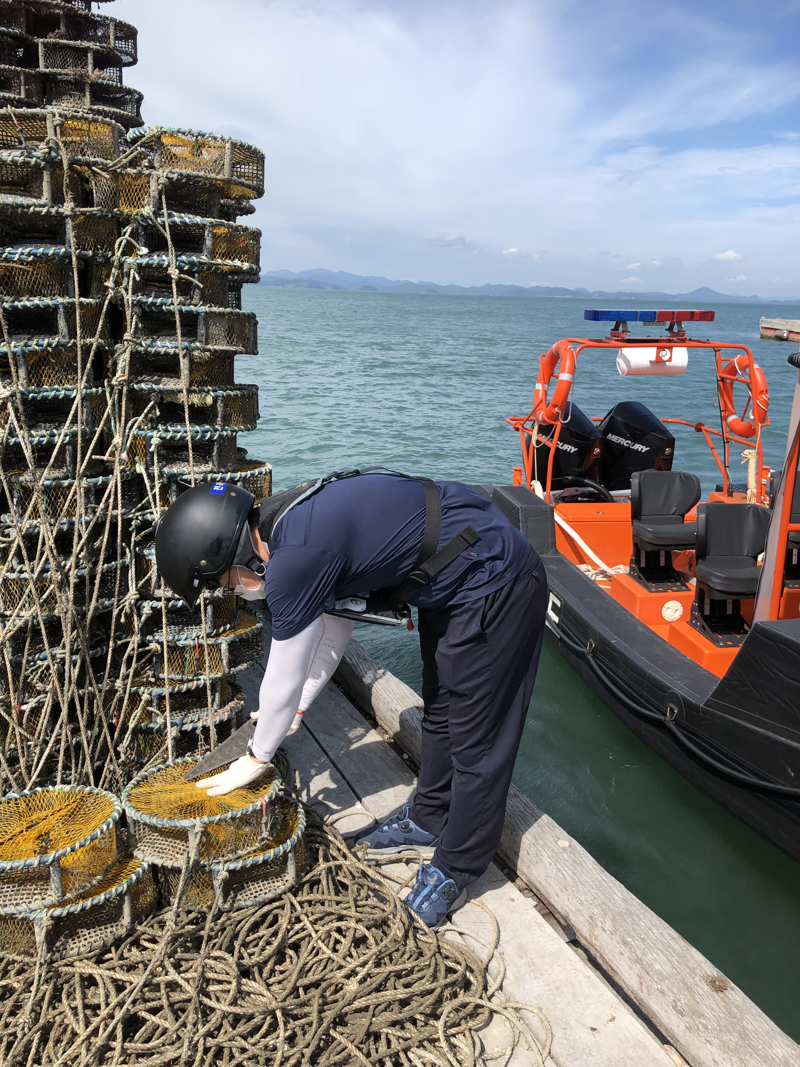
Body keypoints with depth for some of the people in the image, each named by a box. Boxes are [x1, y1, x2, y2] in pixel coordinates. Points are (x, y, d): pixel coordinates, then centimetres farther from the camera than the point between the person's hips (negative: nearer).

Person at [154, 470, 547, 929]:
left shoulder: (295, 558, -27)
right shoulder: (292, 518, 3)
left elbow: (283, 678, -15)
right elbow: (335, 624, 15)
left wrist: (256, 758, 2)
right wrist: (295, 707, 21)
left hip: (494, 589, -10)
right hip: (459, 584, 10)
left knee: (476, 737, 4)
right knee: (440, 710, 23)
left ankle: (455, 871, 20)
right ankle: (429, 820, 42)